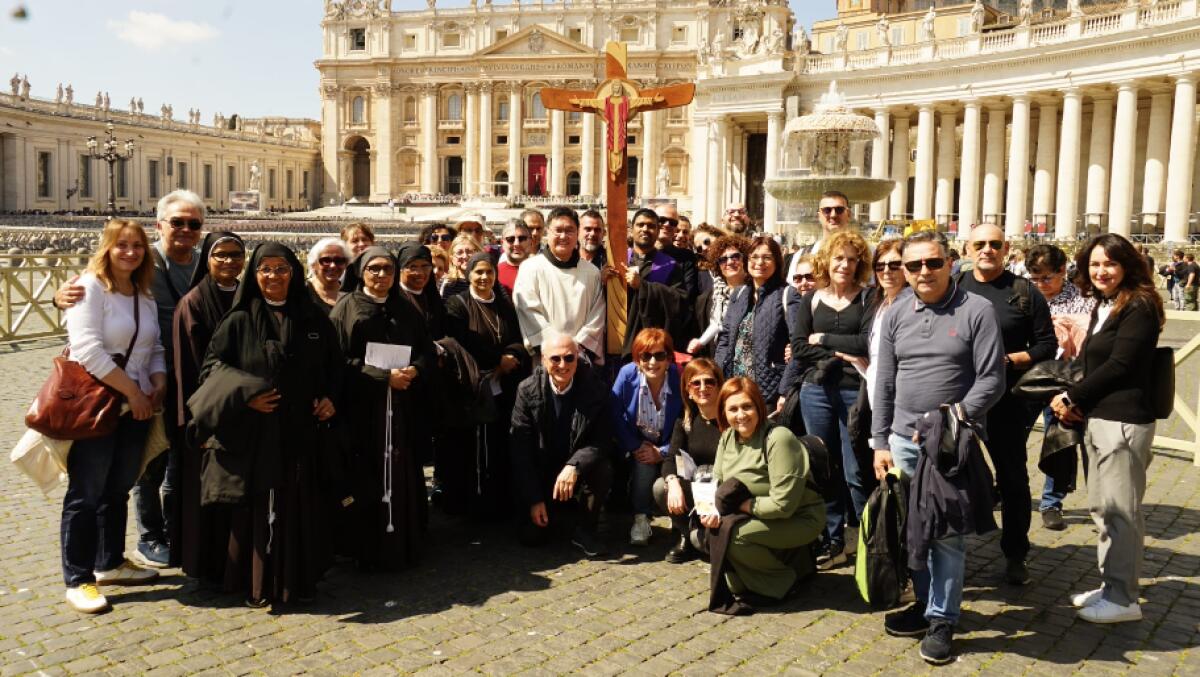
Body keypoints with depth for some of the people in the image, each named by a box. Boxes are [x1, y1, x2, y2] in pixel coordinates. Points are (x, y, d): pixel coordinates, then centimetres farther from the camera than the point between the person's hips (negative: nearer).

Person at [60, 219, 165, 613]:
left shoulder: (144, 295, 13)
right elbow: (89, 349, -19)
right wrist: (131, 389, -18)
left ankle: (110, 563, 29)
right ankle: (78, 580, 9)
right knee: (86, 494, 0)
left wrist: (158, 384, -3)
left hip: (136, 407, 7)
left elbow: (155, 348, 16)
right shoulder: (90, 288, -10)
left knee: (118, 490, 16)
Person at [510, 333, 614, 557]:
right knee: (531, 536, -13)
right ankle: (555, 517, 24)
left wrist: (574, 466, -35)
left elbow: (602, 441, -15)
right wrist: (534, 499, -14)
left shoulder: (595, 389, -12)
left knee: (603, 470, -31)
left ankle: (585, 529, -7)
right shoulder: (528, 390, -10)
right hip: (541, 475, 0)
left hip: (578, 473, 0)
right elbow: (519, 448, -10)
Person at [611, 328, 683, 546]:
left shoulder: (679, 379, -17)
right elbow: (616, 417, -7)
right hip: (635, 444, 0)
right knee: (644, 466, -29)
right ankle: (641, 519, -12)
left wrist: (662, 452, -18)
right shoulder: (627, 374, -14)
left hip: (666, 449, 0)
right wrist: (636, 448, -13)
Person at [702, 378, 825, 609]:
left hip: (798, 519, -8)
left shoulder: (778, 439, -25)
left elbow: (783, 504, -27)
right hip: (757, 515, 8)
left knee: (732, 536, -27)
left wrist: (740, 505, -20)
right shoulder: (728, 437, 0)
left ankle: (785, 579, -3)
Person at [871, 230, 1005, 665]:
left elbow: (991, 379, -8)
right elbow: (884, 383, 9)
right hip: (904, 439, 4)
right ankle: (924, 603, 27)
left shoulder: (976, 311, -5)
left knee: (948, 533, -1)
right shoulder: (896, 314, 7)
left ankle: (942, 620, 10)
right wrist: (880, 442, 6)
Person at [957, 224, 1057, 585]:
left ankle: (1015, 555, 21)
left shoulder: (1025, 293, 0)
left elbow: (1046, 346, 0)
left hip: (1008, 402, -2)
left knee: (1012, 478, 8)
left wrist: (1010, 359, -14)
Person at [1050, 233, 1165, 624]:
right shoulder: (1103, 306, 16)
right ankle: (1110, 586, 25)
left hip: (1123, 422, -9)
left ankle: (1123, 599, 6)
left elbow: (1119, 365, -16)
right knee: (1102, 507, 14)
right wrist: (1076, 404, 1)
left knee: (1121, 510, -3)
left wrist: (1071, 398, -8)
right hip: (1096, 419, 9)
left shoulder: (1139, 307, -10)